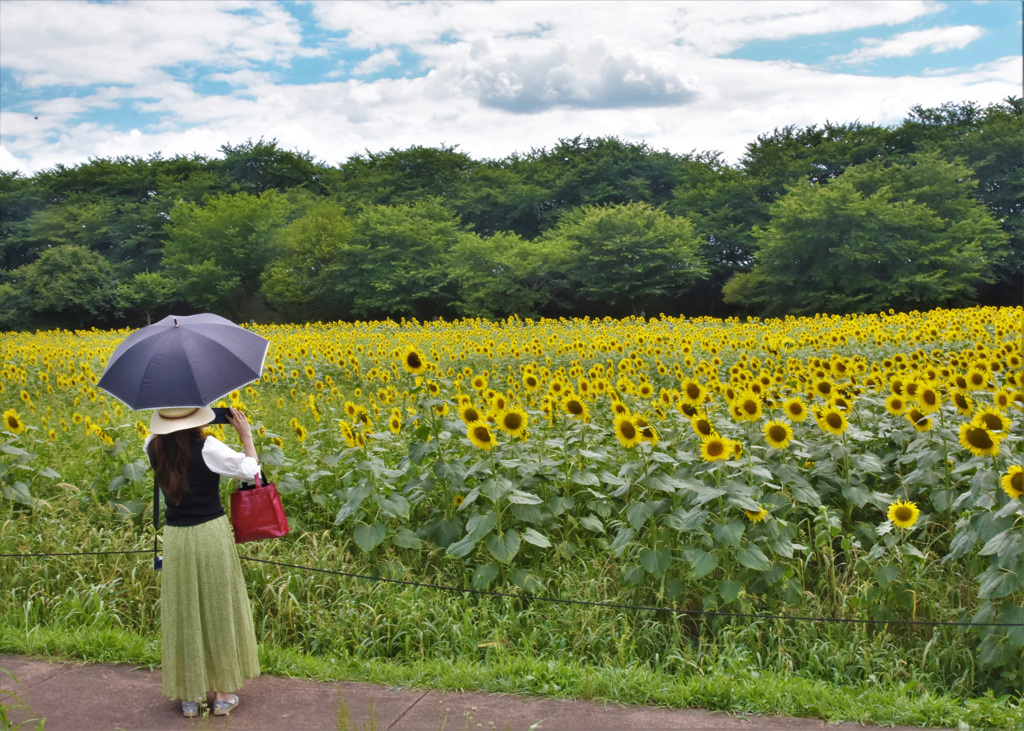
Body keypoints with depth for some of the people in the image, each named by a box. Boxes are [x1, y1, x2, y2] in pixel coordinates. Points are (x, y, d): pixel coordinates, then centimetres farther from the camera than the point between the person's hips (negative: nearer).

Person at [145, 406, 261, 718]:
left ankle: (189, 695, 24)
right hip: (212, 534, -3)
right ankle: (223, 692, 22)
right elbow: (249, 470, -8)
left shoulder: (154, 448, -4)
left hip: (175, 538, 3)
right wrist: (246, 436, 4)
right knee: (219, 610, 12)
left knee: (183, 614, 15)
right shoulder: (208, 447, -17)